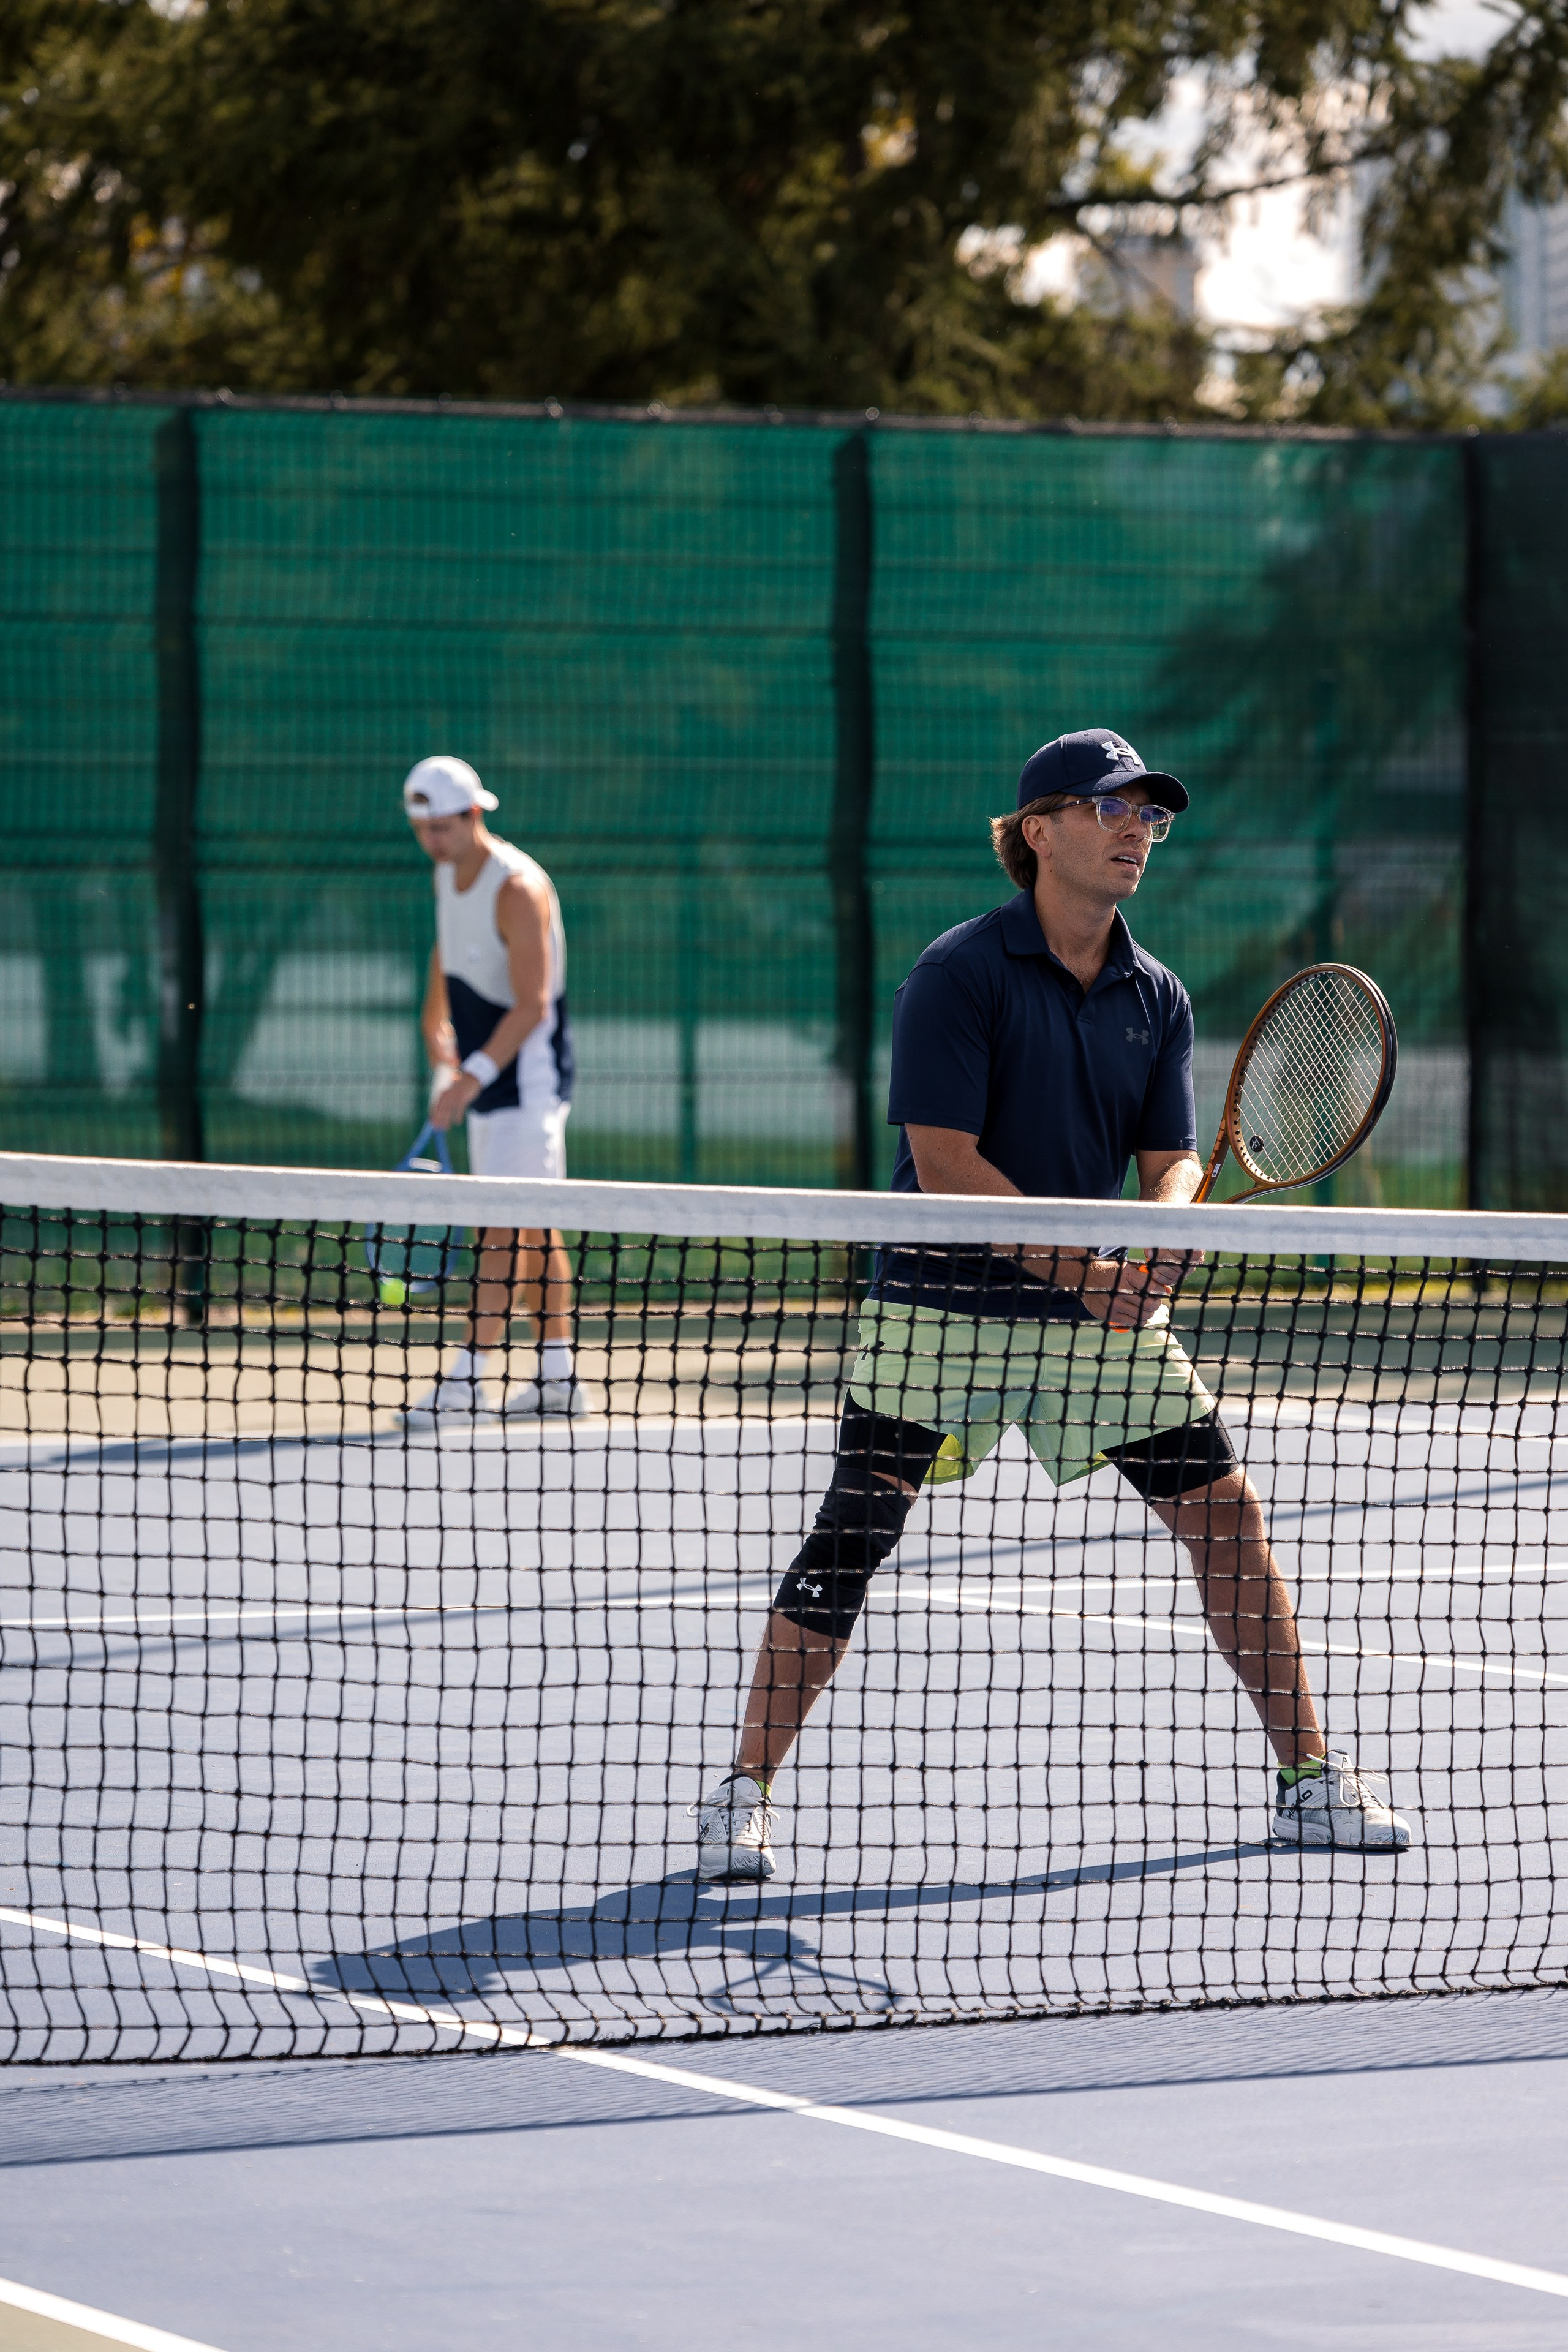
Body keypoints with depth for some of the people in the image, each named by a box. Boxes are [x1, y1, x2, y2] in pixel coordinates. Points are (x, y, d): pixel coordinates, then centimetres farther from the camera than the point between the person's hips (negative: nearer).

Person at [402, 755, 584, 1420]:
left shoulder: (517, 887, -19)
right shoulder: (448, 873, 7)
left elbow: (533, 1004, -23)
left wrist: (472, 1077, -27)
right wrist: (439, 1048, 15)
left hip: (529, 1078, -9)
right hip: (486, 1087, 9)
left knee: (504, 1224, -12)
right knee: (532, 1226, 11)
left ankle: (471, 1379, -15)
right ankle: (557, 1377, 15)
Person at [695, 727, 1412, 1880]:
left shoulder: (1158, 998, 6)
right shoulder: (959, 974, -12)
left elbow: (1172, 1156, 3)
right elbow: (944, 1161, -18)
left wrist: (1161, 1232, -21)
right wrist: (1082, 1268, -23)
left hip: (1097, 1312, 5)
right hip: (940, 1305, -5)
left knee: (1228, 1513, 0)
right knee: (854, 1534, -11)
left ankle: (1310, 1777, 11)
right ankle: (745, 1792, 0)